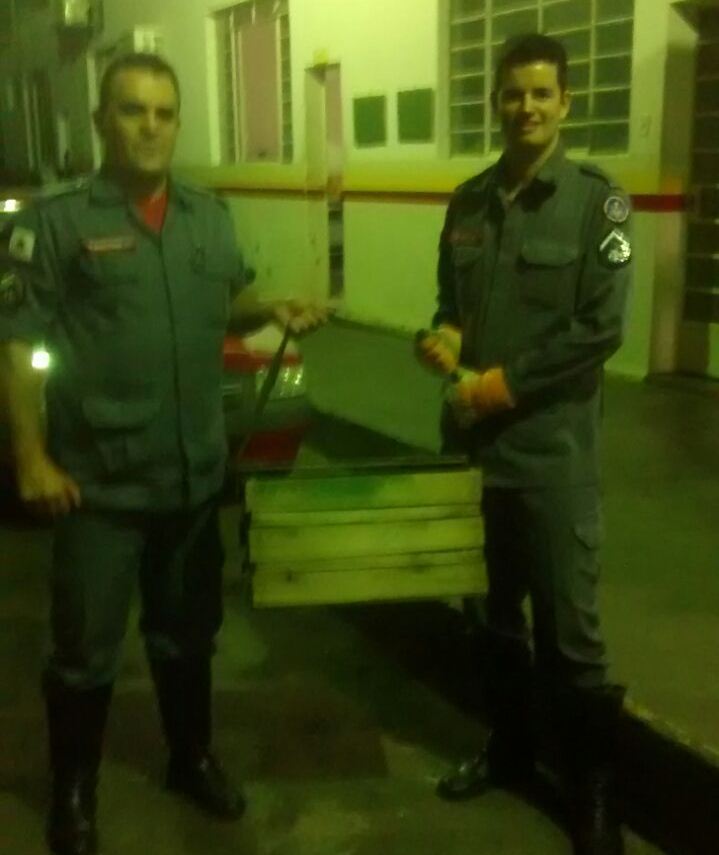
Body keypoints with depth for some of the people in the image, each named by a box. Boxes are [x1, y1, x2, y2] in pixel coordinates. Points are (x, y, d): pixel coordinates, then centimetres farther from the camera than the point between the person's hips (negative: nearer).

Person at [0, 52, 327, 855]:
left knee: (187, 631, 21)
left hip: (195, 475, 5)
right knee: (86, 648, 9)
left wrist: (270, 309, -4)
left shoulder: (210, 215, 6)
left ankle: (192, 758, 43)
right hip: (99, 482, -4)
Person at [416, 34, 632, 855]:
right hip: (473, 441, 5)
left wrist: (504, 384, -14)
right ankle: (508, 746, 38)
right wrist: (441, 338, -5)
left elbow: (599, 329, -13)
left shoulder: (596, 200, -5)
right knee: (495, 610, 18)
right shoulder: (469, 201, 9)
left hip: (550, 449, -5)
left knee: (568, 628, 2)